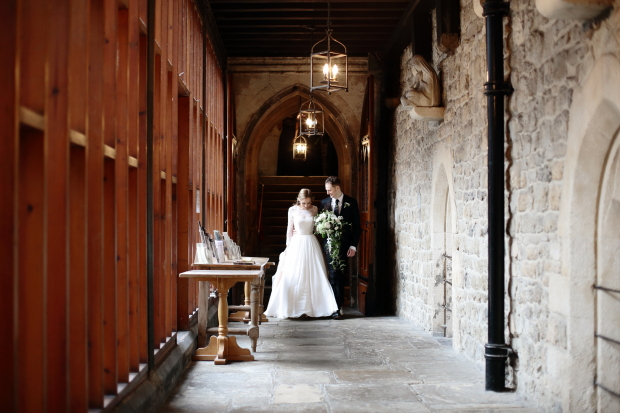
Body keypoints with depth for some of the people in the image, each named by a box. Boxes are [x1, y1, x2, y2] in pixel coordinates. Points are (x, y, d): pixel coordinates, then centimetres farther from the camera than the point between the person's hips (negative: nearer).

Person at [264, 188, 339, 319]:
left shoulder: (315, 210, 3)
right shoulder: (293, 210, 0)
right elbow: (290, 230, 5)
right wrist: (288, 247, 3)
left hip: (311, 245, 1)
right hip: (296, 244, -1)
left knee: (313, 276, -2)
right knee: (292, 277, -3)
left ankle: (312, 307, 5)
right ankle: (292, 308, 5)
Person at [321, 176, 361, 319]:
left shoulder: (351, 203, 1)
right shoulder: (324, 203, 7)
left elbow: (356, 226, 1)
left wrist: (353, 246, -5)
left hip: (344, 244, 0)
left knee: (340, 275, 4)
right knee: (334, 274, -7)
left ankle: (337, 305, 11)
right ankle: (337, 307, -5)